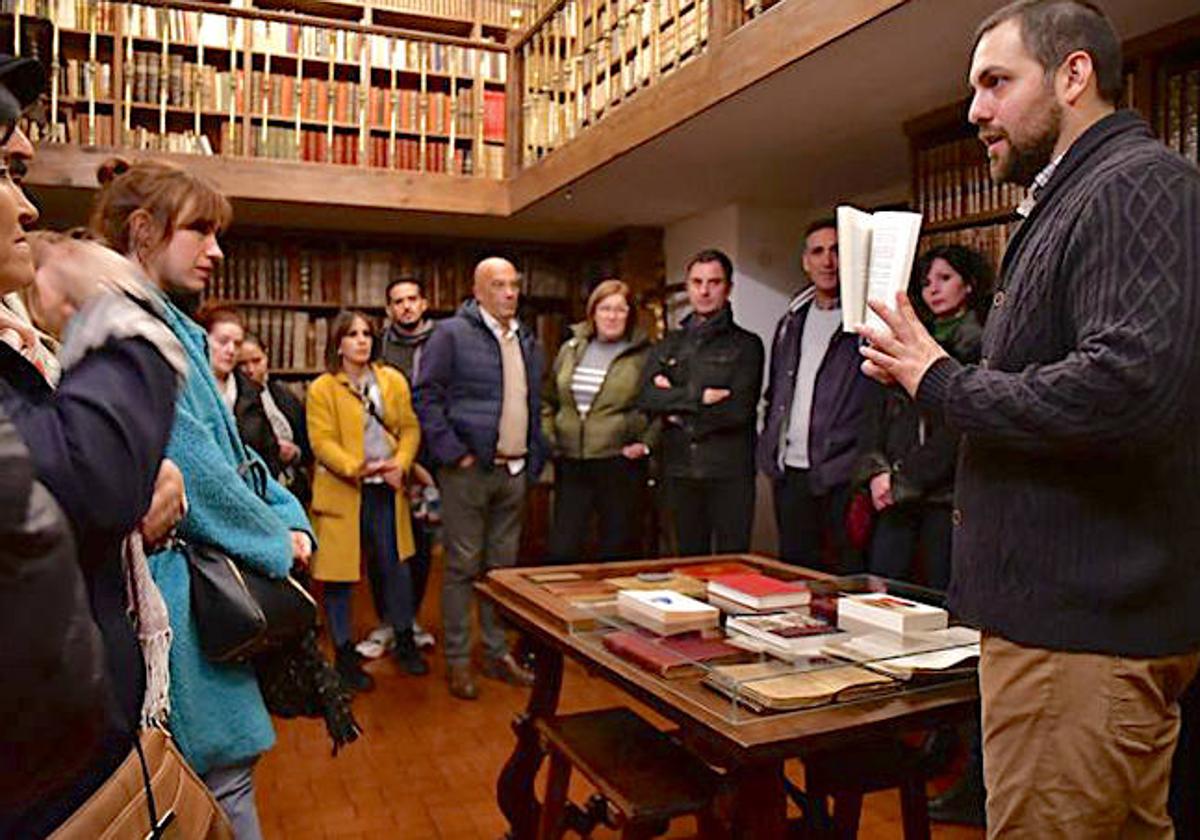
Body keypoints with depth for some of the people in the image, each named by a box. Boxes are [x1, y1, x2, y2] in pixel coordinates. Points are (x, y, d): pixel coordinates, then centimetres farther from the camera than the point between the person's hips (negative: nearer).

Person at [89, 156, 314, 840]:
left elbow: (231, 450, 16)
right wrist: (277, 542, -8)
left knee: (230, 760, 19)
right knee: (224, 778, 2)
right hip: (174, 584, -9)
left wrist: (291, 519, 3)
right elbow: (188, 467, -20)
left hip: (213, 580, 9)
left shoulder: (174, 329, 14)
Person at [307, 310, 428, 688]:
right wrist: (356, 468, -26)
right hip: (342, 491, -3)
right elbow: (322, 441, -11)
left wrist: (401, 463, -12)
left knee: (396, 567, 11)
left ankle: (405, 642, 29)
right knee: (339, 574, 5)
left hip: (386, 490, 3)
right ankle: (344, 654, 22)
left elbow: (410, 428, 6)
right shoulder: (322, 388, -4)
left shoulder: (393, 381, 8)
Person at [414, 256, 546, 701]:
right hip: (469, 469, -6)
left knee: (503, 566, 13)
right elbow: (426, 395, -10)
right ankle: (457, 661, 13)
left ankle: (497, 653, 25)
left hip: (514, 470, 6)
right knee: (463, 567, 2)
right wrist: (453, 452, -15)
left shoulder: (527, 341, 15)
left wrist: (534, 459, 11)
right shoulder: (452, 333, -6)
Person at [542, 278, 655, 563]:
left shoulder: (644, 355, -2)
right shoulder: (570, 350, 11)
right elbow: (549, 400, 20)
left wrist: (646, 443, -7)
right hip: (570, 464, 3)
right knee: (562, 549, 5)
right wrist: (549, 437, 10)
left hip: (620, 463, -3)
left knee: (616, 550, 6)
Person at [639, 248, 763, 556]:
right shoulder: (668, 345, 13)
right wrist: (698, 396, -14)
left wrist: (677, 406, -5)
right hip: (680, 471, 3)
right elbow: (646, 399, -3)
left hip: (730, 473, -3)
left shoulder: (746, 345, 2)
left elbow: (739, 410, -11)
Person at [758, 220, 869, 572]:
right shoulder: (793, 320, 16)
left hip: (842, 475, -6)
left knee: (848, 576, 2)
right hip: (790, 471, 6)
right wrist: (769, 450, 13)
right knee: (793, 570, 15)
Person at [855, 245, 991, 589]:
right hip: (895, 492, 5)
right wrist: (876, 470, -4)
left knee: (940, 590, 1)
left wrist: (902, 480, -9)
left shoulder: (981, 344, -2)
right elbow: (876, 409, 11)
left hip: (945, 491, -5)